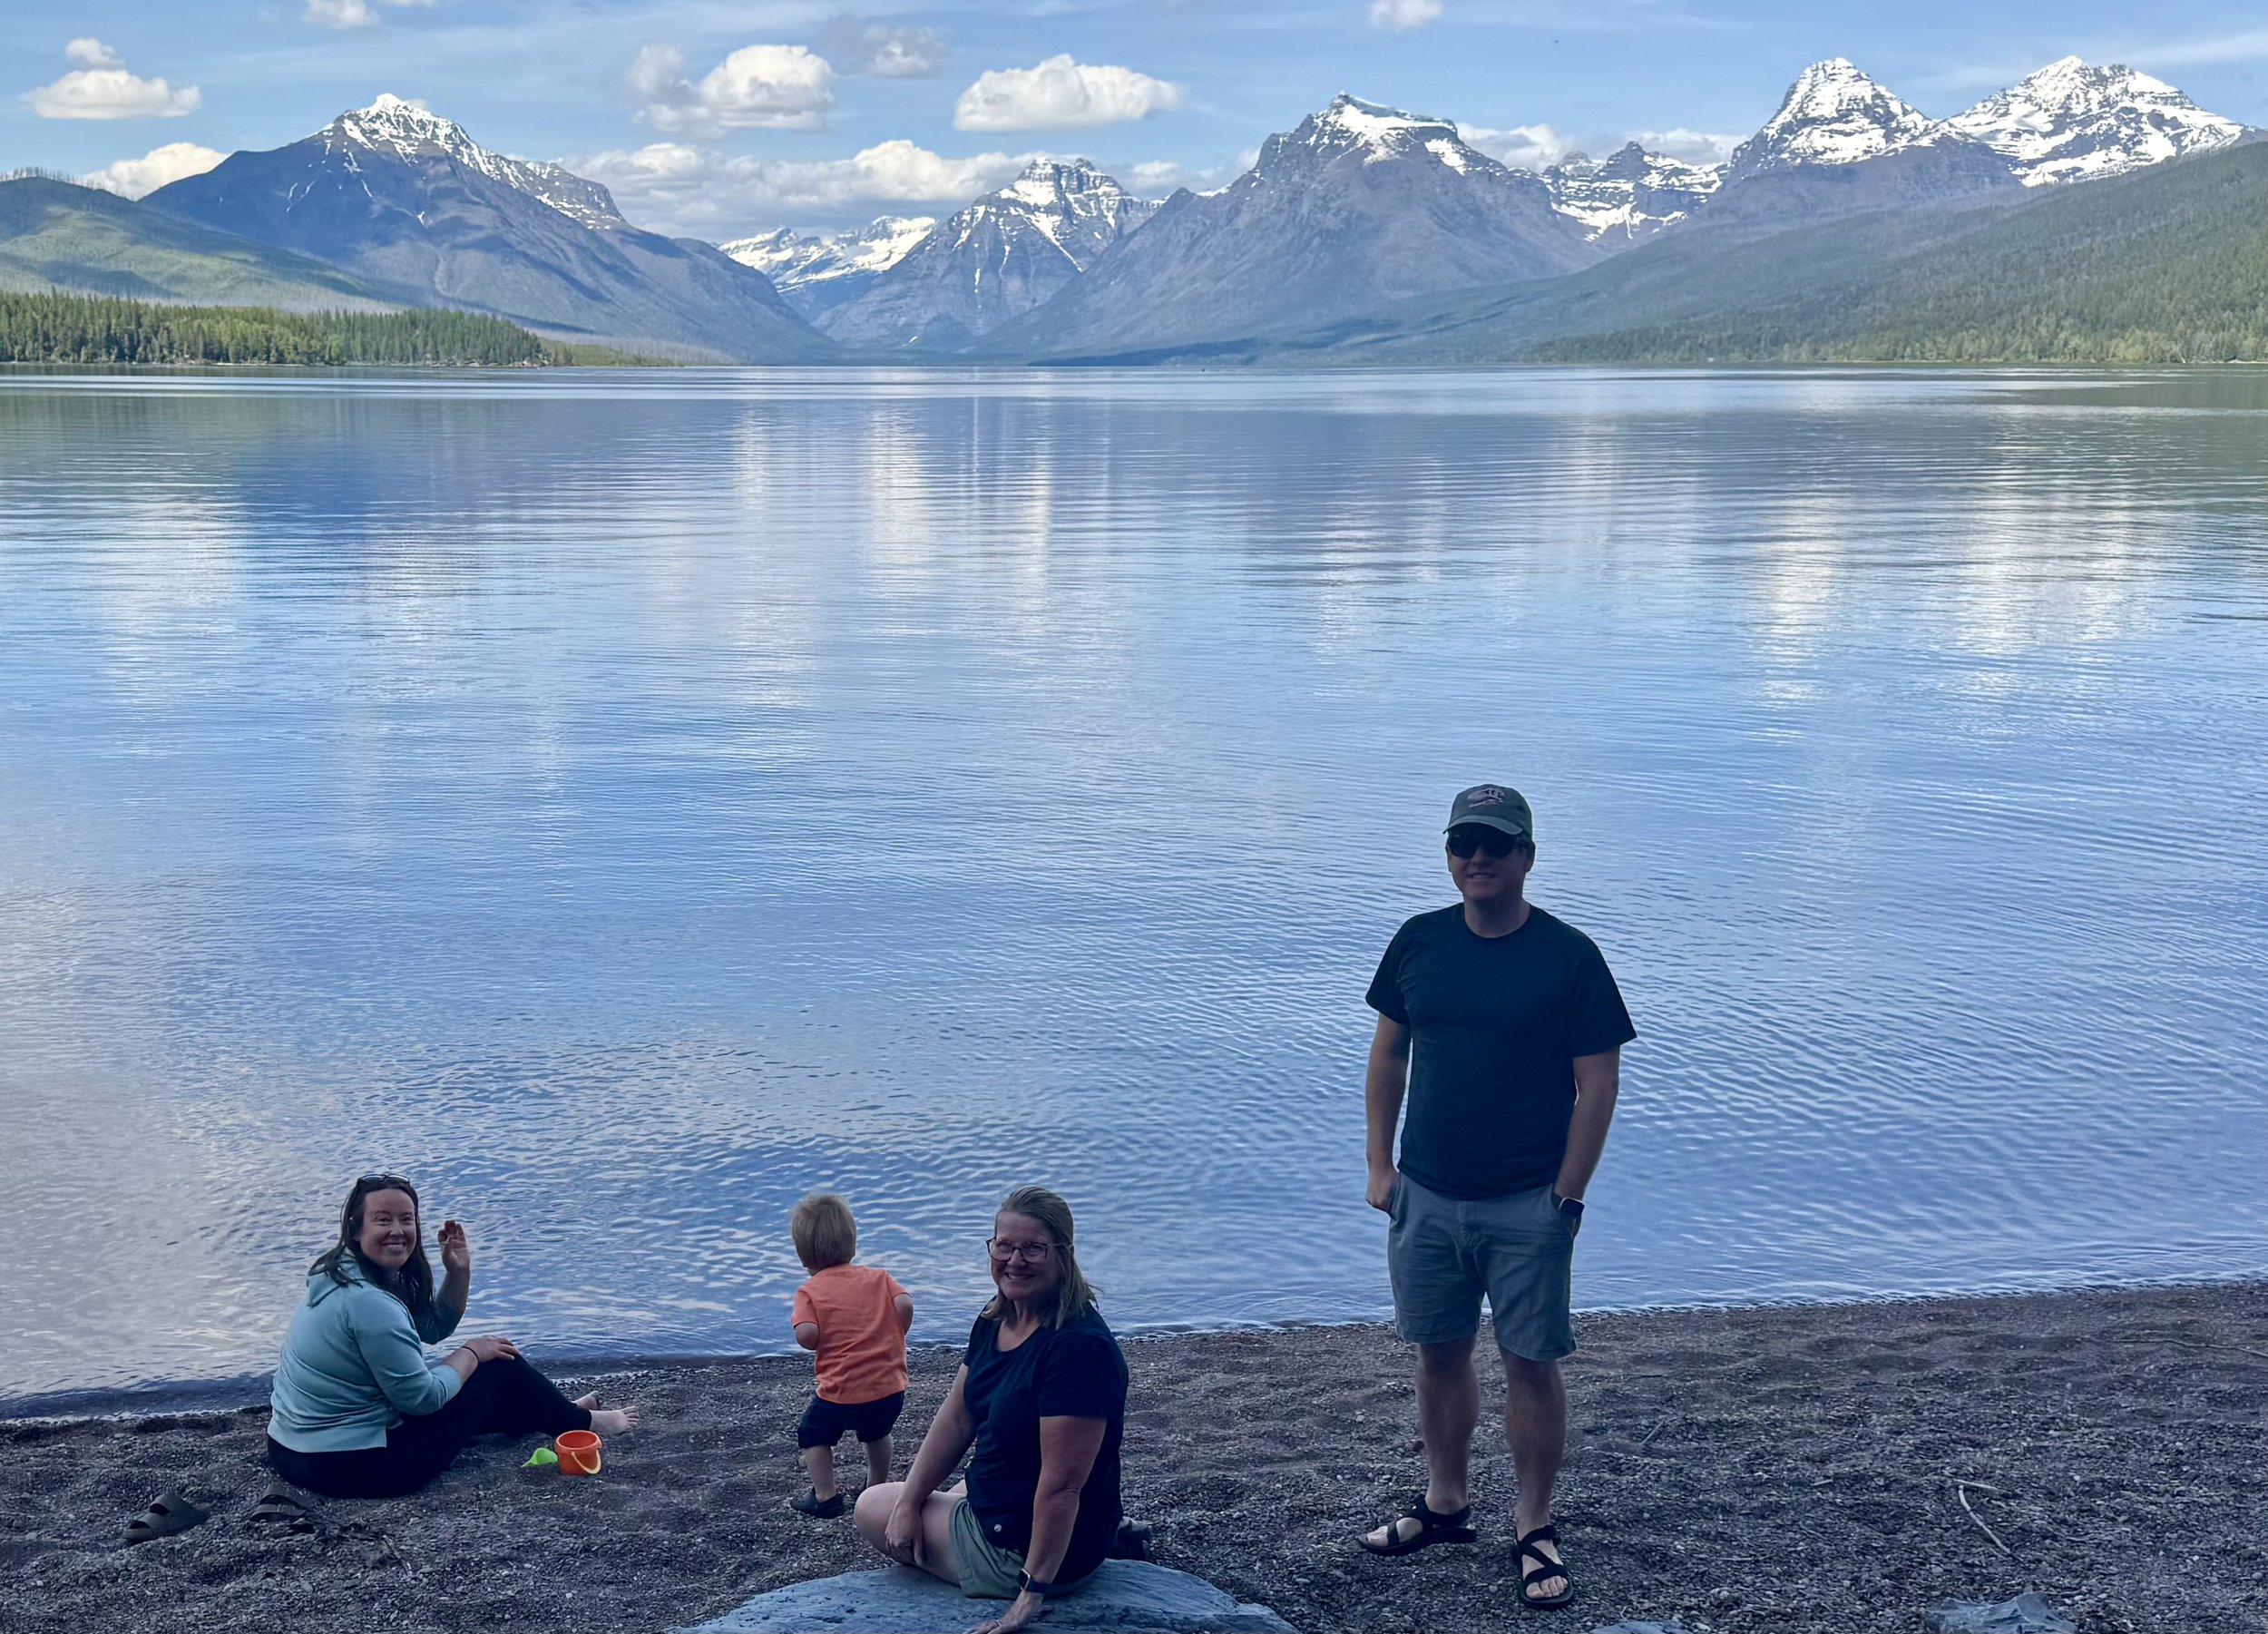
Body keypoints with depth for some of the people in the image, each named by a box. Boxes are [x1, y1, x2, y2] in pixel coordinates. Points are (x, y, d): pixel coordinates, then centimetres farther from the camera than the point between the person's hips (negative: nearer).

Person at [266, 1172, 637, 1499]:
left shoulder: (341, 1276, 5)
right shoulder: (368, 1303, -26)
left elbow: (433, 1328, 16)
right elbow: (422, 1398, -20)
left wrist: (459, 1272, 1)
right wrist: (472, 1352, -3)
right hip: (356, 1468, -10)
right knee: (499, 1364, 4)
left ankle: (560, 1412, 47)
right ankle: (582, 1422, 28)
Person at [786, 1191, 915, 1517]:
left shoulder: (810, 1292, -5)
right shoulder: (879, 1278, 4)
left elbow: (806, 1336, -19)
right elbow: (904, 1304, -10)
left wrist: (796, 1318, 3)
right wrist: (893, 1338, 7)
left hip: (840, 1392, -4)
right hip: (890, 1386, 4)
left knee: (813, 1435, 22)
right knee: (876, 1434, 33)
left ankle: (825, 1496, 16)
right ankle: (879, 1487, 40)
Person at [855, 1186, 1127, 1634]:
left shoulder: (1078, 1346, -31)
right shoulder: (995, 1321, -2)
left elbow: (1062, 1483, -31)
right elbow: (956, 1419, 6)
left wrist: (1033, 1593, -29)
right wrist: (909, 1503, 1)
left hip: (1019, 1547, -9)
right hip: (994, 1505, 9)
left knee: (871, 1508, 8)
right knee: (892, 1508, 34)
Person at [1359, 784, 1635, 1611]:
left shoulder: (1569, 955, -9)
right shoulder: (1418, 942, 2)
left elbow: (1599, 1085, -8)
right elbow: (1388, 1055, 11)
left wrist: (1565, 1199, -10)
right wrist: (1379, 1165, 6)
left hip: (1526, 1204, -4)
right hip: (1426, 1195, 4)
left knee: (1530, 1361, 3)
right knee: (1439, 1351, 14)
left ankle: (1535, 1529, 16)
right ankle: (1445, 1502, 31)